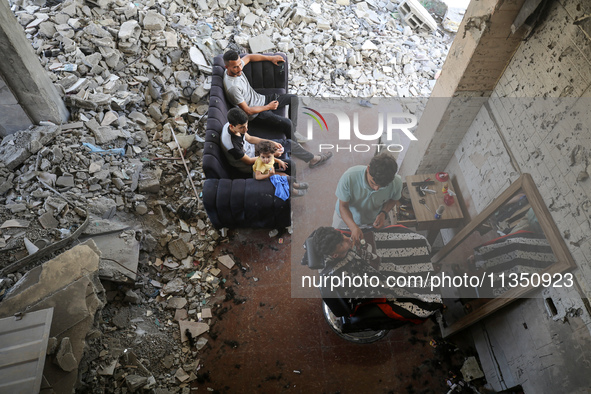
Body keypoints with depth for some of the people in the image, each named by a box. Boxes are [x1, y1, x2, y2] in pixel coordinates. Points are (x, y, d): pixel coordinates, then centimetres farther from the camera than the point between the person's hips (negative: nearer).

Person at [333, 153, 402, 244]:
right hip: (346, 218, -1)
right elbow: (343, 206, -27)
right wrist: (354, 227, -44)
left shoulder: (397, 183, -32)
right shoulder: (349, 177, -41)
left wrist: (383, 213, -26)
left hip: (373, 220, 1)